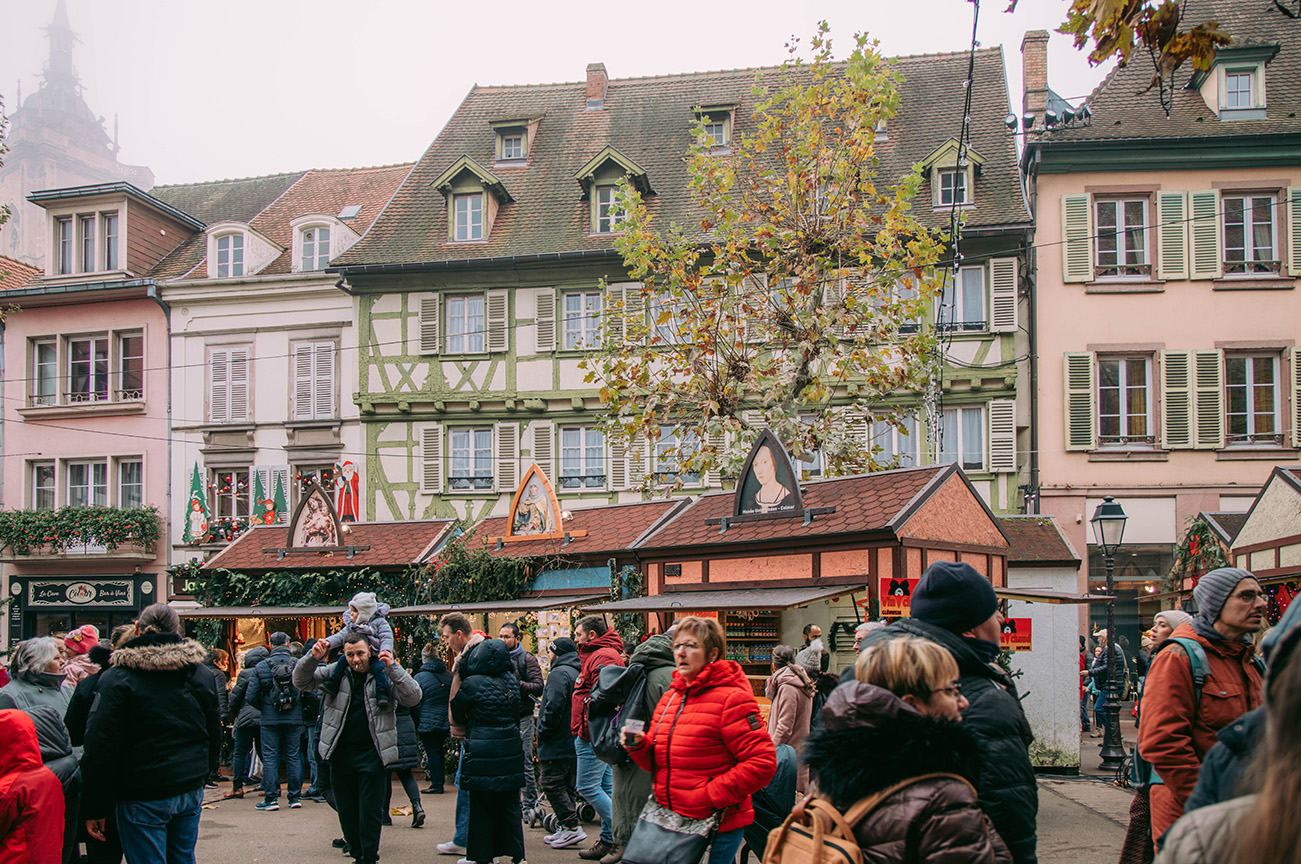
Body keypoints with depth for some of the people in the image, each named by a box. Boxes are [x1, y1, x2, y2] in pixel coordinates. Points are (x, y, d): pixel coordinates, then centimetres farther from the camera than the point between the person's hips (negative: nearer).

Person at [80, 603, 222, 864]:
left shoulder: (116, 679, -10)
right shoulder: (201, 674, 6)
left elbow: (101, 748, -12)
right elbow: (214, 735, 14)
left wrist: (93, 809, -6)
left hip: (144, 797, -5)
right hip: (191, 792, 5)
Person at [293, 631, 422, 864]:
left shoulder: (383, 675, -3)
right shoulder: (335, 672, 4)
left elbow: (413, 698, -10)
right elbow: (301, 682, 3)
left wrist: (393, 668, -21)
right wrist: (313, 658, -16)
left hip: (372, 754, -3)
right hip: (341, 753, 3)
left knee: (370, 811, -2)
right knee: (346, 811, 12)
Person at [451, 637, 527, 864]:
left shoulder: (471, 684, -12)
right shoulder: (512, 681, 1)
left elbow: (458, 715, 1)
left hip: (482, 752, -4)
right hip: (511, 750, 4)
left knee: (481, 808, 7)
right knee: (509, 806, 12)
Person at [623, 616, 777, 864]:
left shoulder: (732, 699, -13)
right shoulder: (670, 697, 11)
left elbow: (762, 762, -20)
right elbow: (658, 761, 18)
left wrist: (711, 797, -19)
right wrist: (638, 746, -4)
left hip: (717, 827, -7)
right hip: (670, 824, 7)